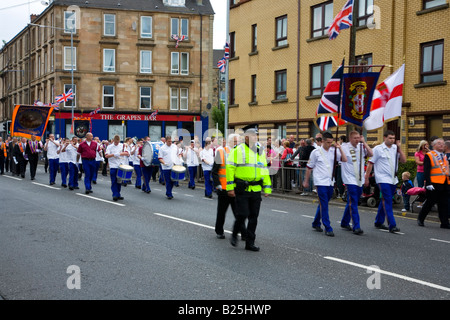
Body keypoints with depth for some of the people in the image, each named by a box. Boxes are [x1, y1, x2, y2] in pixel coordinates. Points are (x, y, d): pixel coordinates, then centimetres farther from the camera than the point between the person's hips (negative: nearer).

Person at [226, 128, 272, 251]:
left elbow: (264, 170, 18)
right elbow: (230, 168, -6)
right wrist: (230, 188, -11)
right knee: (242, 215, -7)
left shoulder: (260, 152, 14)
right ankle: (234, 235, 19)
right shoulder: (238, 151, -3)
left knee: (253, 217, 6)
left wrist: (267, 188, 13)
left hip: (256, 190, 5)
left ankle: (250, 243, 14)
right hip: (242, 190, -5)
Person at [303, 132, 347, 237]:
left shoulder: (334, 151, 5)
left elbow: (345, 160, -6)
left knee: (323, 204, 13)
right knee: (324, 205, -8)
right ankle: (328, 228, -7)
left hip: (330, 182, 4)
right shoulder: (316, 152, -4)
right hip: (320, 182, -4)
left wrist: (340, 149, -14)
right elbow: (309, 168, 4)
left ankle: (316, 223, 28)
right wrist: (306, 181, 8)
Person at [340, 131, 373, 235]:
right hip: (350, 179, -6)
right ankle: (356, 227, -10)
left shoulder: (361, 147, 7)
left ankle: (345, 222, 29)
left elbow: (371, 154, -6)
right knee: (353, 203, -9)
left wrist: (364, 142, -7)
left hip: (360, 179, 6)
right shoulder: (344, 147, -6)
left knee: (352, 202, 14)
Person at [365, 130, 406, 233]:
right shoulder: (378, 149, -5)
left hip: (393, 179, 6)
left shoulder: (395, 148, 10)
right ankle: (392, 225, -16)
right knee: (388, 202, -13)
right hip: (383, 179, -6)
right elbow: (370, 163, -4)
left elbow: (404, 160, 5)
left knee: (385, 201, 13)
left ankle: (378, 222, 24)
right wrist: (366, 178, -5)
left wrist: (399, 148, -4)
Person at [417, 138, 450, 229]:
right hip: (434, 185, -6)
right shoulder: (429, 156, -3)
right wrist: (428, 184, -18)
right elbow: (426, 171, -10)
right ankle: (420, 219, 17)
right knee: (430, 203, 1)